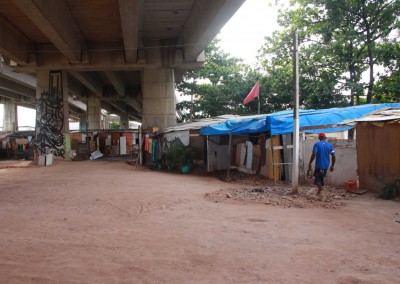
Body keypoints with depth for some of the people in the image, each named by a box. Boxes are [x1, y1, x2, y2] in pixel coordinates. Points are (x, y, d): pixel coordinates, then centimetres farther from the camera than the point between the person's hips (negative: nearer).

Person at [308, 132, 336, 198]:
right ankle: (320, 193, 22)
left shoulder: (317, 144, -6)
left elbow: (314, 154, -17)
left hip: (319, 165, -4)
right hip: (326, 166, 5)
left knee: (317, 179, 1)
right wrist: (332, 166, 11)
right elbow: (333, 156, 3)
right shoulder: (329, 145, 7)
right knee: (321, 178, 19)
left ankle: (320, 187, -28)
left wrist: (310, 163, -9)